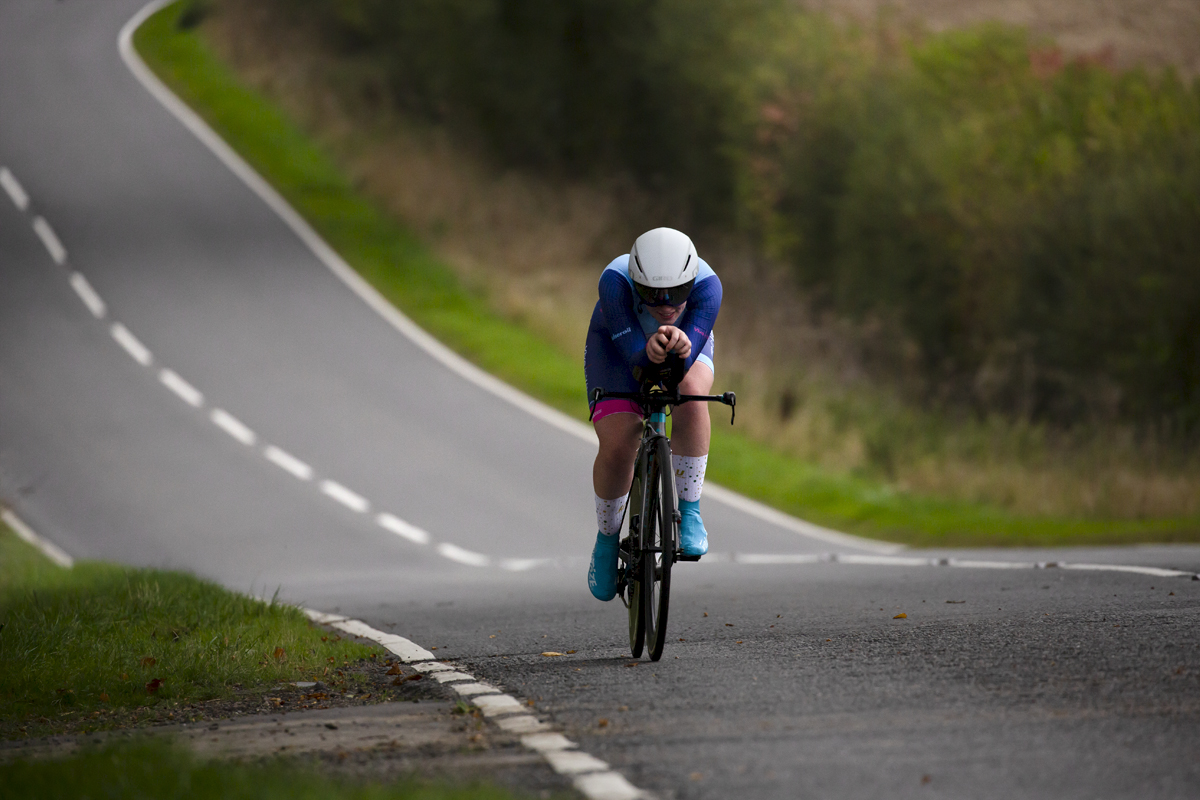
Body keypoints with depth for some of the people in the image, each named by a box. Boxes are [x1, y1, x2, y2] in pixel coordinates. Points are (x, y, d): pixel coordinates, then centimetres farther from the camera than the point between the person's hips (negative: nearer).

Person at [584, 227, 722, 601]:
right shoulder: (615, 280, -40)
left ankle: (689, 512, -20)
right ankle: (607, 538, 11)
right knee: (616, 447, -18)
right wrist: (651, 351, -70)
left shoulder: (707, 285, -37)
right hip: (617, 345, -1)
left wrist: (680, 346, -70)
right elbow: (631, 351, -47)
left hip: (687, 345, 1)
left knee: (691, 392, -34)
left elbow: (686, 361, -46)